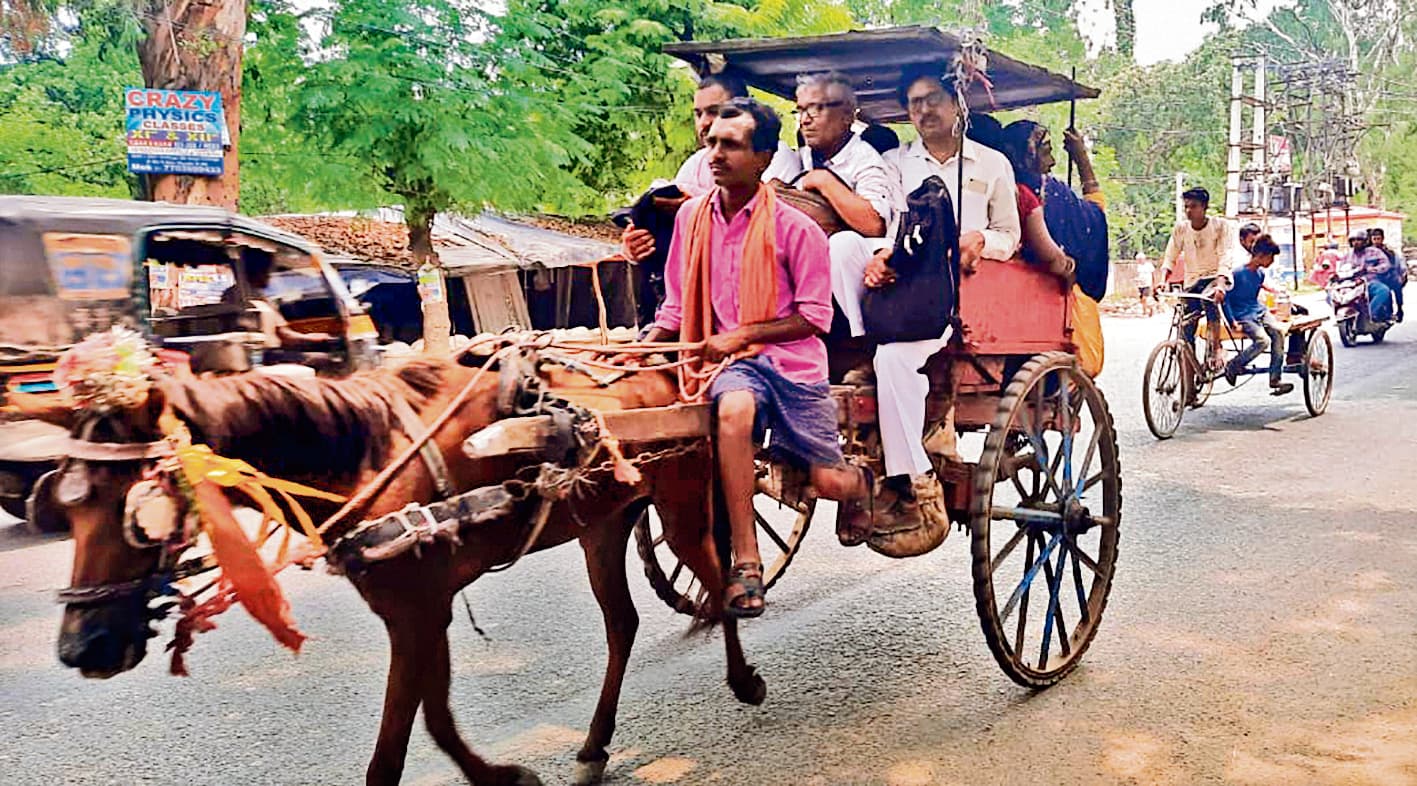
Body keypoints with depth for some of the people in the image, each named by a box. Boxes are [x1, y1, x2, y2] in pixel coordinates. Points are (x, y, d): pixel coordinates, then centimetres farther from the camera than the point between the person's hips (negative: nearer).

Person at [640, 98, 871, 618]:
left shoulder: (796, 229, -7)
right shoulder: (692, 216, 7)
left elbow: (814, 317, -7)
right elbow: (678, 307, 14)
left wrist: (742, 334, -16)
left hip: (792, 361, -2)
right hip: (730, 362, 2)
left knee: (828, 484, -7)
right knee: (734, 408, -35)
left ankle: (860, 482, 37)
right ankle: (745, 565, -28)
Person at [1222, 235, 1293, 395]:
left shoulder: (1260, 273, 9)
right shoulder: (1237, 273, -14)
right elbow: (1225, 298, -11)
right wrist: (1233, 322, -14)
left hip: (1259, 310, 7)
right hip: (1242, 315, -7)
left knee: (1278, 331, -20)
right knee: (1263, 340, -29)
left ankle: (1275, 380, -16)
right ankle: (1232, 366, -7)